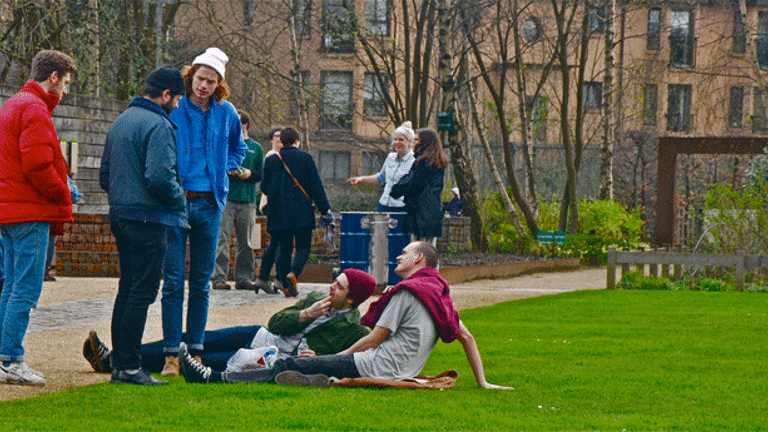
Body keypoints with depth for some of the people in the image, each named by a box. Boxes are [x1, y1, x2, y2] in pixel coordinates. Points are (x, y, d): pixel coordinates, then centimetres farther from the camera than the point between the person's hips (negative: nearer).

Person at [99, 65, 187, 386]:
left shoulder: (120, 122, 16)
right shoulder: (158, 125, -15)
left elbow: (104, 176, 19)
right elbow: (159, 177, -24)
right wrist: (180, 200, -8)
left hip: (119, 214, 9)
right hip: (148, 219, -9)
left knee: (127, 289, 15)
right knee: (142, 291, -6)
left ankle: (120, 363, 16)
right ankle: (129, 366, -8)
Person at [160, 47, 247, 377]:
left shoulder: (226, 113, 7)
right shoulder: (172, 109, -2)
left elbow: (238, 148, 26)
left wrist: (225, 169, 10)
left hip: (209, 204, 3)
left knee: (201, 283, 6)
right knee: (173, 281, -5)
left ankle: (195, 350, 12)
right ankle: (171, 354, -4)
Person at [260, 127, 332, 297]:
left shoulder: (271, 160, 5)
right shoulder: (305, 158, -2)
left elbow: (264, 188, 11)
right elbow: (316, 185, -3)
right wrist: (325, 209, 2)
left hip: (279, 212, 3)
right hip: (302, 212, -3)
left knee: (284, 247, 10)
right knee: (303, 247, 3)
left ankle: (285, 285, 5)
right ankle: (293, 273, -23)